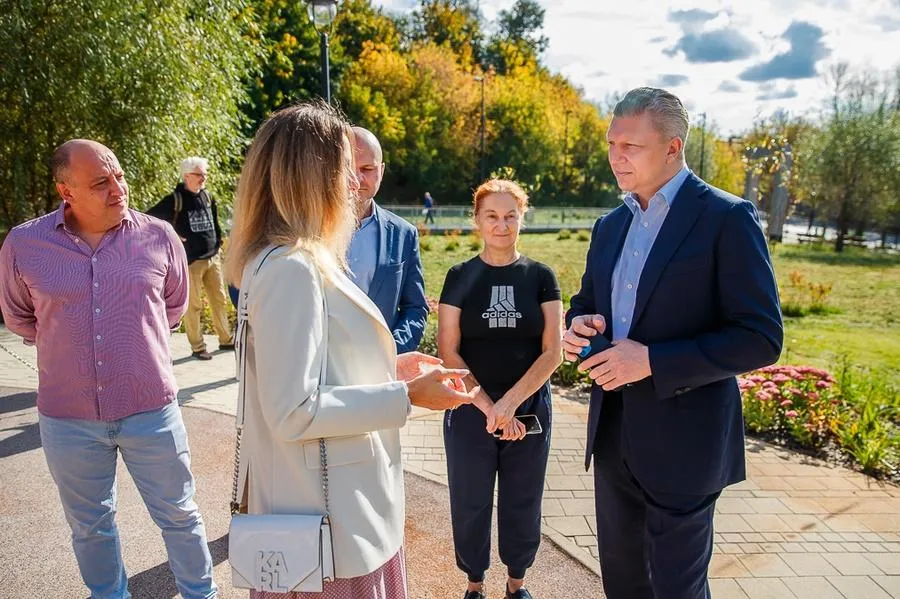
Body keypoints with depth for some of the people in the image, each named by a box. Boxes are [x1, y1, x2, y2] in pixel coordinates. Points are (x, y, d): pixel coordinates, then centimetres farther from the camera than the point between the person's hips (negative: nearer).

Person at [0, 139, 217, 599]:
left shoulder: (158, 237, -7)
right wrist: (65, 346, 12)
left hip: (151, 409, -1)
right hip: (67, 418, 1)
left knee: (179, 516, 14)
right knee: (90, 528, 21)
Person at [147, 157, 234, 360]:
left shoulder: (207, 197, 9)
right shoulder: (175, 200, -10)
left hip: (213, 258, 6)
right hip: (190, 261, -6)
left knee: (220, 300, 12)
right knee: (193, 306, 2)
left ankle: (226, 339, 24)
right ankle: (197, 347, 12)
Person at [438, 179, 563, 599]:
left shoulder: (540, 276, -1)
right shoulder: (460, 276, -2)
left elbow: (553, 351, -6)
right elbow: (448, 352, -6)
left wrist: (511, 402, -16)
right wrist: (486, 406, -15)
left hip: (529, 410, 1)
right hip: (469, 412, 0)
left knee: (522, 503, 14)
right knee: (470, 503, 11)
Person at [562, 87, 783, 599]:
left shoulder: (727, 218, -12)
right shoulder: (610, 226, 9)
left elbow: (762, 338, -16)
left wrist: (652, 360, -23)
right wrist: (579, 325, -6)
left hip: (682, 440, -6)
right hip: (613, 434, 7)